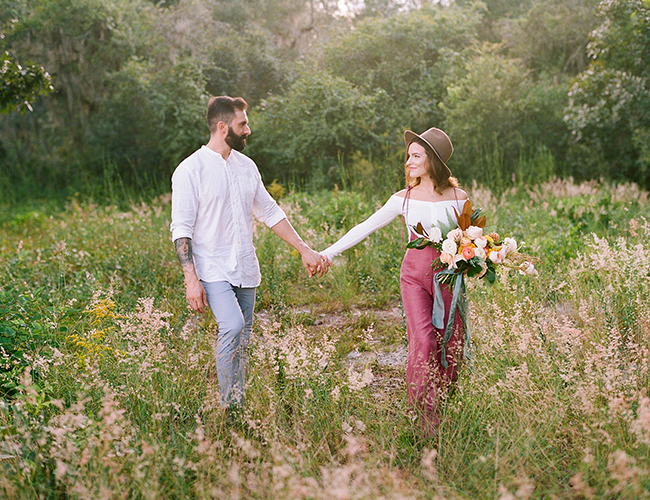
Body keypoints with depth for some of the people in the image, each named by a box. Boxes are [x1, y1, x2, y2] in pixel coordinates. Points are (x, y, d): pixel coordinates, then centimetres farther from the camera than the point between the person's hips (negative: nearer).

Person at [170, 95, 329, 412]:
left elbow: (270, 212, 18)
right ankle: (228, 405, -12)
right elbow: (181, 229, -9)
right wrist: (191, 279, -17)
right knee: (232, 326, -25)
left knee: (242, 341, 7)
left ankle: (238, 409, 18)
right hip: (212, 269, -6)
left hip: (245, 271, 6)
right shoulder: (190, 170, -7)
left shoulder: (246, 166, 11)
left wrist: (304, 250, 14)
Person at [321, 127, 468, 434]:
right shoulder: (404, 198, 4)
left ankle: (441, 406, 17)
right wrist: (329, 253, -1)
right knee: (423, 341, -14)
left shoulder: (458, 199, 3)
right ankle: (424, 417, -5)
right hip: (414, 273, -1)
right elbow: (366, 227, 3)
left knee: (450, 345, -1)